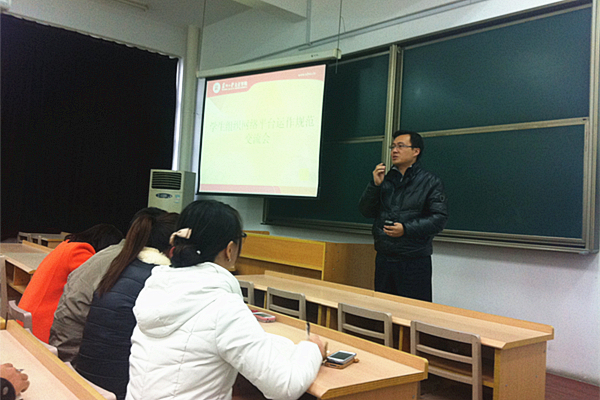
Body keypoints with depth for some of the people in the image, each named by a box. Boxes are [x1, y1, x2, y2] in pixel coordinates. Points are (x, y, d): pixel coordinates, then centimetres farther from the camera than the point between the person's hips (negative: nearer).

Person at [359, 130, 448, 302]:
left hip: (415, 260, -4)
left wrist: (406, 229, -19)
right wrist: (375, 185, -6)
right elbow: (366, 211, 8)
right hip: (384, 258, 5)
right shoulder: (385, 180, 13)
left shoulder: (431, 182, -1)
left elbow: (440, 218, -10)